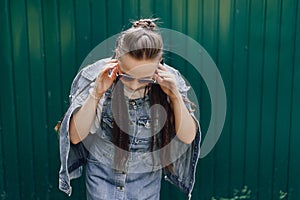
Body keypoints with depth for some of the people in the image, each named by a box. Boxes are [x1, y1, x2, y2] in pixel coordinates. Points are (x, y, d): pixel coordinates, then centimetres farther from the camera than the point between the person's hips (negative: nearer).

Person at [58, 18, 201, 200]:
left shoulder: (169, 81, -17)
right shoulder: (95, 76, -19)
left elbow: (188, 137, -13)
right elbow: (75, 136, -18)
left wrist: (175, 96, -27)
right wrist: (96, 94, -31)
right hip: (103, 174, -1)